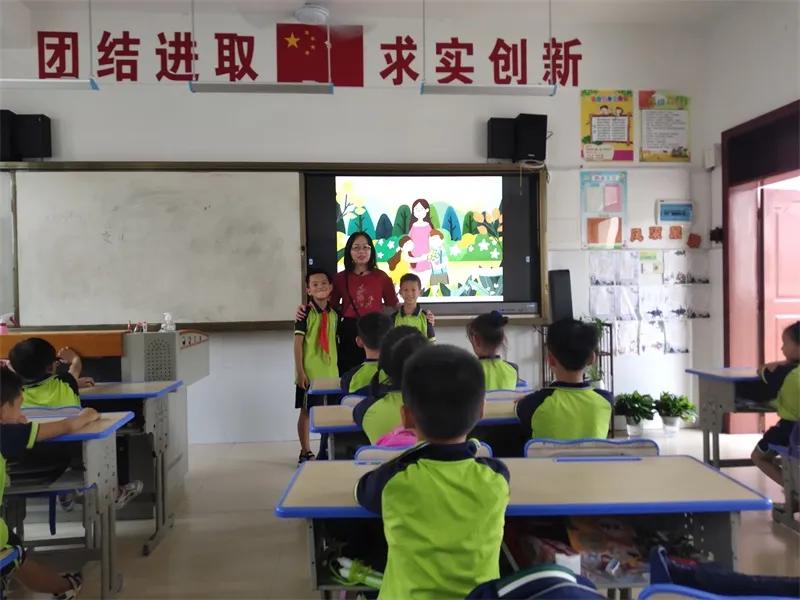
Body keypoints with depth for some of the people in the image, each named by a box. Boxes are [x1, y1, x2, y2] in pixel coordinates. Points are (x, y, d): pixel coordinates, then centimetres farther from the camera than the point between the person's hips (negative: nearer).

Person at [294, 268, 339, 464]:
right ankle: (305, 451, 16)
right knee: (306, 411, 5)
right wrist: (300, 371, -13)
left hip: (330, 373, 5)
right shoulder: (306, 313, -8)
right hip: (309, 373, -5)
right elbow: (298, 343, -9)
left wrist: (336, 369, 13)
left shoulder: (334, 314, 8)